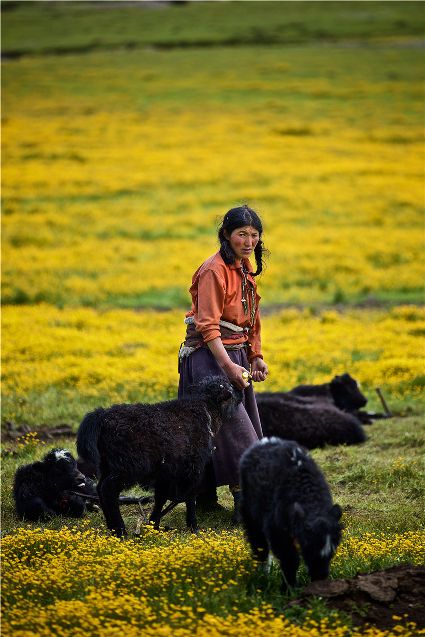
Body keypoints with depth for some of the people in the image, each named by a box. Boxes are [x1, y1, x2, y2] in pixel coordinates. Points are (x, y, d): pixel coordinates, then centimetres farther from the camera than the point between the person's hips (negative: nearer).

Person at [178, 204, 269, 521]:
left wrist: (257, 357, 11)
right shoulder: (215, 271, -16)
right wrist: (228, 366, -27)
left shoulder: (245, 268, 12)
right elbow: (208, 327, -21)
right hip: (210, 355, -9)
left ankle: (206, 496, 20)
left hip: (236, 355, 9)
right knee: (234, 427, -14)